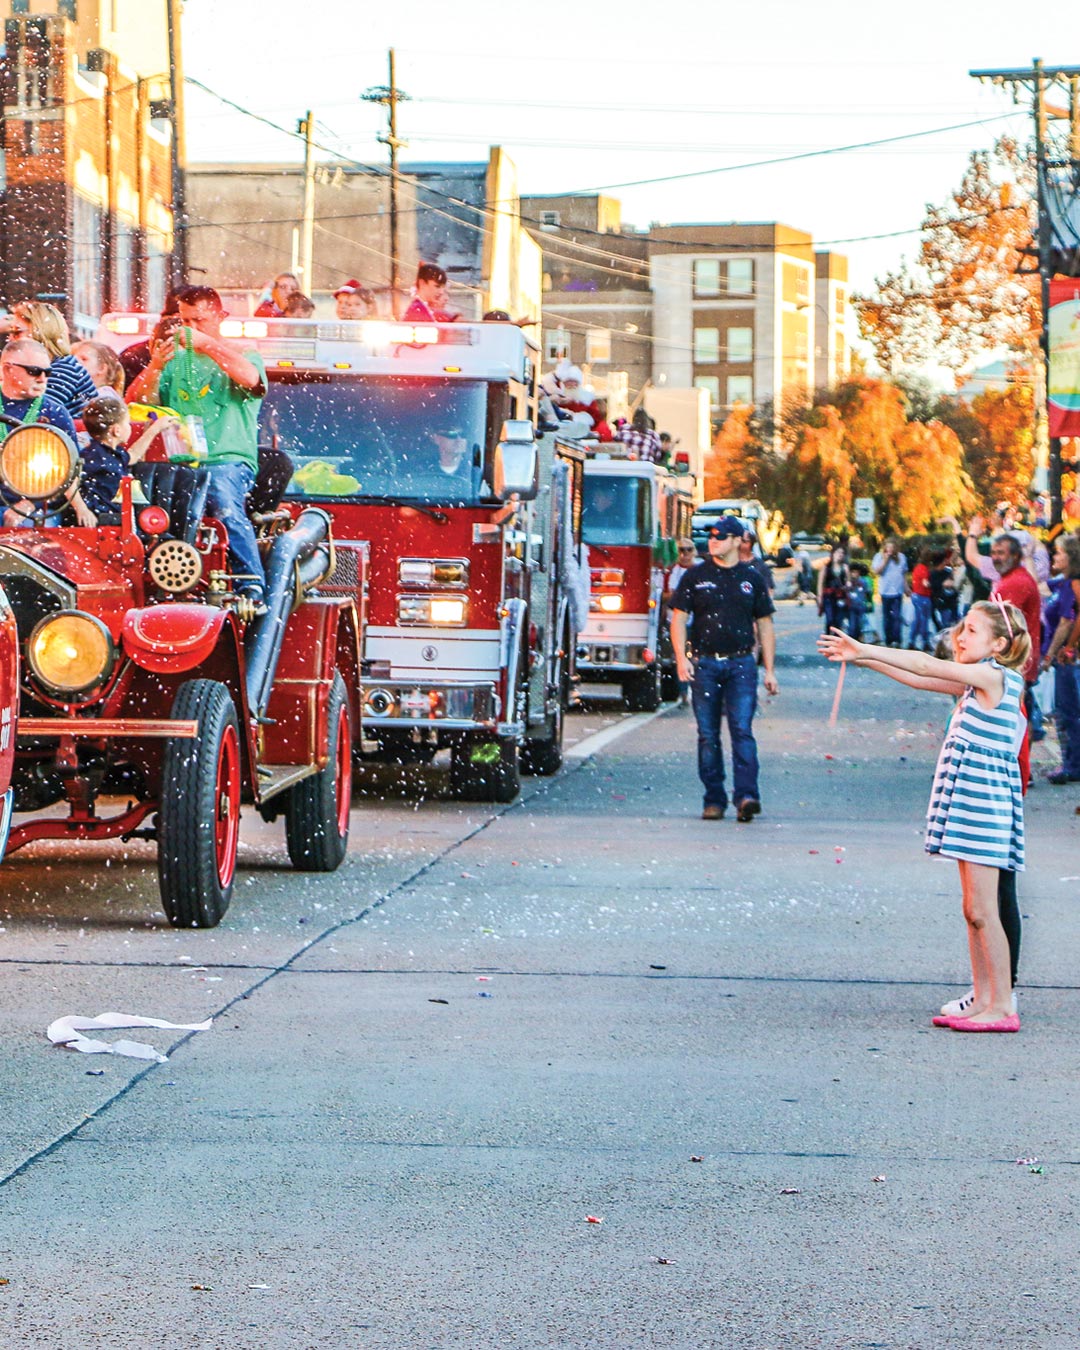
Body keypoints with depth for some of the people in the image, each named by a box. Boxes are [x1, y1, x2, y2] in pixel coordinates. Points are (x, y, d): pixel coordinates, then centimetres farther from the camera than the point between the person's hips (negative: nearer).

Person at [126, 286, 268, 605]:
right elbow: (135, 402, 11)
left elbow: (250, 378, -14)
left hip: (228, 460, -3)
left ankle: (252, 588, -38)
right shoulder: (175, 357, 22)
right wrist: (155, 367, -8)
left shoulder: (242, 353, 12)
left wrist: (206, 343, -18)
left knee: (225, 506, -37)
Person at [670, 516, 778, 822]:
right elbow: (679, 618, 5)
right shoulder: (695, 576, 7)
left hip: (741, 664, -1)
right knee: (708, 735, 3)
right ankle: (714, 799, 8)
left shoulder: (751, 579, 9)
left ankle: (746, 796, -22)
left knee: (742, 730, -13)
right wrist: (681, 657, -10)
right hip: (705, 664, 1)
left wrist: (770, 670, 8)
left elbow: (765, 626, 13)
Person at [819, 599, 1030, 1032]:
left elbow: (927, 666, -15)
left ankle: (1003, 1007, -4)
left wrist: (864, 651, -13)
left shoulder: (994, 677, -13)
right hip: (970, 801, 10)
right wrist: (864, 658, 10)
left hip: (984, 802, -10)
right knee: (974, 910, 10)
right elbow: (922, 678, 16)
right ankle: (983, 1001, 14)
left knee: (981, 911, -8)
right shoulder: (979, 682, 15)